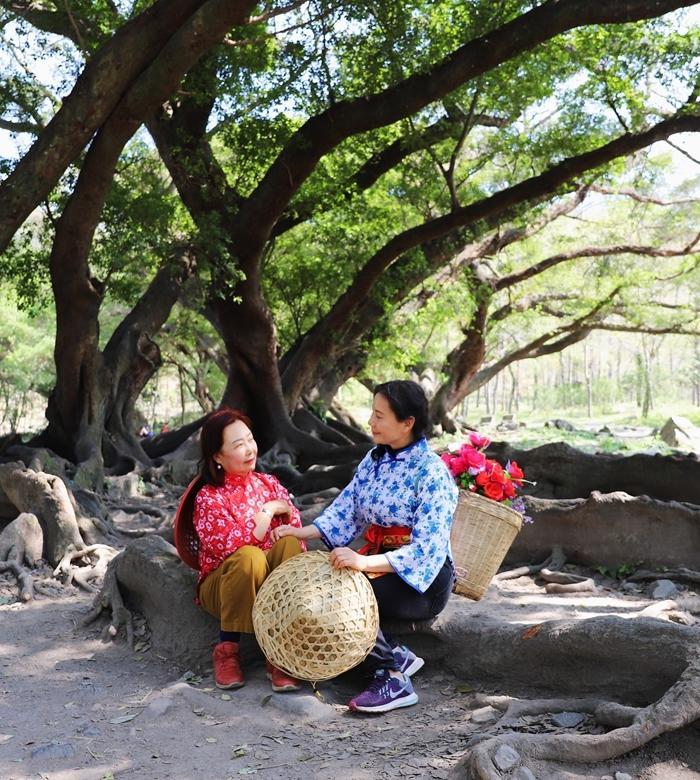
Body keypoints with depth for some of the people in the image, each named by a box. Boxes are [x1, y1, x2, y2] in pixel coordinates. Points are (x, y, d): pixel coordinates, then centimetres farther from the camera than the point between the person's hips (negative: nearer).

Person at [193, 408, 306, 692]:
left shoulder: (269, 483, 5)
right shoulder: (209, 498, -10)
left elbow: (296, 531, -1)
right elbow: (234, 547, -23)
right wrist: (270, 510, -16)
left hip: (270, 583, 4)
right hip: (223, 585, -4)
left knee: (290, 544, -28)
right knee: (249, 557, -36)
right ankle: (227, 647, -17)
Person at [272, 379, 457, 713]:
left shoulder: (432, 472, -17)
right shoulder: (374, 460, 7)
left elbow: (427, 549, -25)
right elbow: (346, 510, 8)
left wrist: (366, 563, -37)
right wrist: (302, 532, -8)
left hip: (422, 579, -8)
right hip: (378, 564, 8)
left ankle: (393, 676, -13)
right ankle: (397, 657, -7)